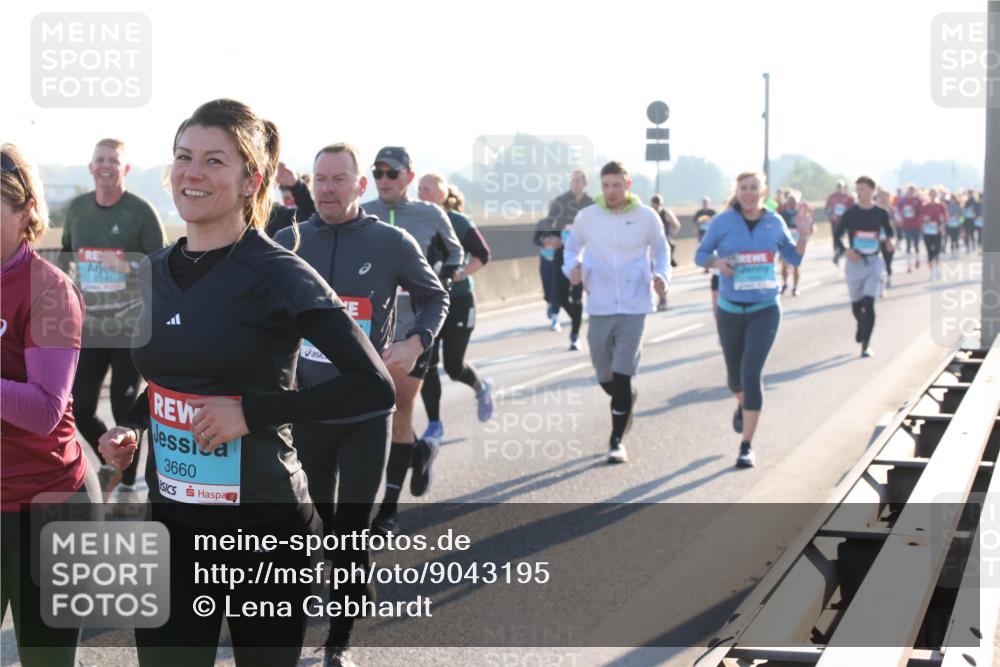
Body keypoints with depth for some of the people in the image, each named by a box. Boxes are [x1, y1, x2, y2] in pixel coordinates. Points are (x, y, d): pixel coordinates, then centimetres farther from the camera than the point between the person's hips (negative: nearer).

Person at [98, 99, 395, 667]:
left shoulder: (278, 273, -13)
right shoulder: (157, 270, 6)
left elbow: (375, 388, -17)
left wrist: (252, 411, -21)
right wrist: (132, 428, 3)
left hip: (264, 525, -5)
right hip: (172, 521, 5)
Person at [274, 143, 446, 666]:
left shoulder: (392, 243, -6)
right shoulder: (287, 244, -1)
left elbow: (435, 297, 7)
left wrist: (417, 343, -9)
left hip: (366, 412, -2)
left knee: (352, 530, -2)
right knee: (314, 524, 17)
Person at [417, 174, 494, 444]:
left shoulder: (458, 222, -9)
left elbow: (482, 254, -6)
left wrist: (460, 274, -19)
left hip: (458, 299, -3)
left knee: (454, 366, 3)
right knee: (426, 363, -4)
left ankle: (481, 387, 38)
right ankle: (434, 425, 8)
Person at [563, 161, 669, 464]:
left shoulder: (646, 217, -2)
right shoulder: (586, 217, 0)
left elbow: (660, 249, 12)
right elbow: (572, 246, 15)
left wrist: (661, 274, -6)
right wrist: (572, 266, -6)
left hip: (634, 307, -2)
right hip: (599, 307, 2)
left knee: (622, 376, -8)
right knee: (605, 378, 11)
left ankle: (617, 441, 3)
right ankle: (627, 399, 46)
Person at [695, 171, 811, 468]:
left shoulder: (774, 223, 1)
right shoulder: (723, 222, -4)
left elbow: (794, 258, 12)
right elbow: (700, 254, 3)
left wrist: (804, 236, -6)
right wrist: (717, 261, -18)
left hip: (765, 309, -1)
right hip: (731, 309, 1)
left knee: (752, 372, -15)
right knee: (735, 373, 15)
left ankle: (747, 446, -10)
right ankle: (742, 405, 54)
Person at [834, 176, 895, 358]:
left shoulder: (880, 214, 0)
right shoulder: (850, 213, -3)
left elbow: (889, 230, 20)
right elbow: (837, 235, 0)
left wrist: (889, 240, 6)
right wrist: (845, 250, -13)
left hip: (874, 262, -1)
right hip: (855, 262, 1)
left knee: (869, 303, -12)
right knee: (856, 304, 11)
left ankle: (866, 345, -8)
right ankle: (861, 326, 46)